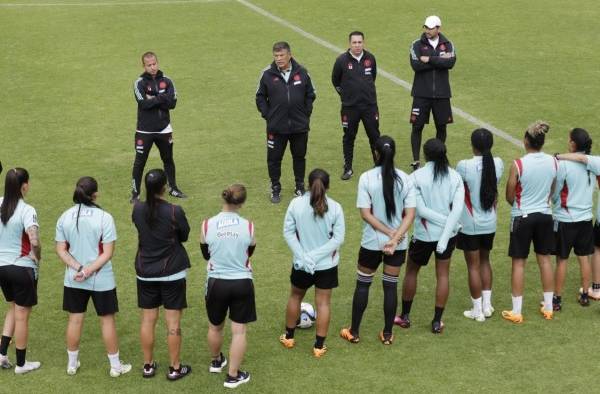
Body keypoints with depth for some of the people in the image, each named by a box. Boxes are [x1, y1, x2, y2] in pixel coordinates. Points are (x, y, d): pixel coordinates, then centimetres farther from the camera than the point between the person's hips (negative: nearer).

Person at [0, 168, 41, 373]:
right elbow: (34, 241, -30)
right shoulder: (26, 210, -20)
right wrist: (37, 258, -12)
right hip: (22, 268, -6)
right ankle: (21, 363, 18)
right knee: (22, 316, 7)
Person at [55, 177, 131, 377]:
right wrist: (90, 270, -16)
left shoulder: (65, 218, -4)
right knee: (107, 320, 10)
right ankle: (115, 366, 20)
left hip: (73, 279, 3)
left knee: (75, 319, 15)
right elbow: (108, 252, -17)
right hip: (101, 279, -3)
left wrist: (79, 268, -12)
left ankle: (72, 363, 27)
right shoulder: (104, 218, -15)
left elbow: (61, 250, -5)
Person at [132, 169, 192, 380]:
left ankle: (148, 365, 23)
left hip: (145, 272, 4)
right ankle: (174, 368, 13)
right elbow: (184, 236, -2)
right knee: (173, 322, 5)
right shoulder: (175, 212, -17)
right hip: (172, 272, -3)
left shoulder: (138, 209, -7)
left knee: (148, 319, 13)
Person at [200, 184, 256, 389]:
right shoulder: (248, 226, -11)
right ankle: (233, 376, 13)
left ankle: (216, 361, 45)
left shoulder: (207, 225, -12)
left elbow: (205, 254, 5)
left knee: (215, 326, 23)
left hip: (216, 282, 1)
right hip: (242, 283, -1)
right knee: (239, 331, 8)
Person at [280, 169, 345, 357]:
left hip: (301, 263, 1)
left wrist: (303, 256, -13)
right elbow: (338, 238, -14)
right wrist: (316, 255, -15)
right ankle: (319, 346, 13)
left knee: (295, 296, 23)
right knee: (323, 302, 9)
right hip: (327, 264, -1)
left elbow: (288, 232, -12)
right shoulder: (335, 207, -14)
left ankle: (289, 337, 36)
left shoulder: (296, 204, -13)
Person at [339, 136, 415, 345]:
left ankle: (354, 332, 22)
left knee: (362, 284, 13)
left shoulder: (366, 178, -13)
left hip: (371, 242, -2)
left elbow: (366, 214, -14)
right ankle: (387, 334, 19)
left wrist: (390, 233, -11)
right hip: (398, 244, 2)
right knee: (390, 285, 12)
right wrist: (395, 237, -15)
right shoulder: (405, 179, -6)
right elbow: (410, 214, -10)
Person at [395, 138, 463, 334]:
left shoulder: (417, 177, -14)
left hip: (424, 234, -2)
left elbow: (421, 209, -19)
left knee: (411, 271, 18)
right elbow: (458, 208, -15)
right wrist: (445, 235, -19)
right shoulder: (455, 177, -6)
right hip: (448, 233, 2)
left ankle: (405, 316, 28)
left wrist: (443, 221, -13)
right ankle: (437, 321, 16)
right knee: (443, 274, 13)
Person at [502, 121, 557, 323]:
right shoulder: (553, 162, -6)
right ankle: (548, 307, 25)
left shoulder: (518, 165, -19)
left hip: (522, 217, -4)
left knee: (519, 262, 5)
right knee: (544, 259, 16)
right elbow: (551, 192, 7)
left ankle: (516, 312, 10)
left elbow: (510, 197, -9)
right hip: (544, 215, 4)